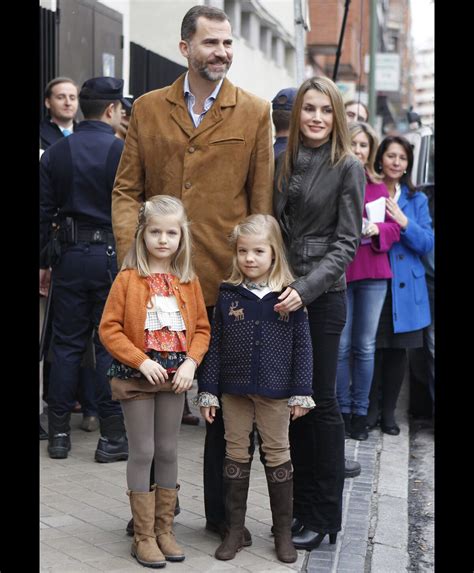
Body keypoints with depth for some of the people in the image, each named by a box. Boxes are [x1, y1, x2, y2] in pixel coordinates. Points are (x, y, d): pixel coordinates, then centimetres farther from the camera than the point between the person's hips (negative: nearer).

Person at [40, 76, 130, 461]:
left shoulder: (55, 153, 4)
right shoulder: (124, 152, -8)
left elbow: (44, 212, 6)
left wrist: (44, 261, 13)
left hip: (69, 256, 4)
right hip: (112, 256, -3)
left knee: (66, 344, 9)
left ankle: (59, 433, 13)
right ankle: (112, 436, 5)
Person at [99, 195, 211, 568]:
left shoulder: (188, 281, 3)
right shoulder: (128, 278, -8)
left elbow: (202, 328, 7)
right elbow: (109, 329, -9)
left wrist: (191, 362, -9)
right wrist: (142, 361, -17)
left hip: (175, 377, 3)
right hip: (136, 377, -3)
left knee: (168, 452, 11)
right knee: (142, 453, 2)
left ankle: (165, 530, 22)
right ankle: (144, 536, 11)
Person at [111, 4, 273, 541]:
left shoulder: (254, 113, 2)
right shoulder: (148, 109, 7)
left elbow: (261, 201, 1)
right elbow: (126, 190, 6)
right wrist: (133, 253, -9)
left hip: (228, 281, -1)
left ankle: (222, 511, 23)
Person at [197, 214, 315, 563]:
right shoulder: (228, 294, -1)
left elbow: (302, 346, -3)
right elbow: (214, 345, 2)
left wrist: (301, 392, -5)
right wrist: (208, 390, 0)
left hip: (275, 391, -2)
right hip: (234, 390, 2)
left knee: (278, 455, 9)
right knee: (236, 455, 10)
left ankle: (283, 530, 20)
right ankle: (235, 529, 20)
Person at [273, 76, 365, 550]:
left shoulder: (347, 167, -6)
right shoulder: (286, 162, 10)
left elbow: (346, 241, -10)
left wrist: (306, 289, -21)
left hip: (323, 297, -5)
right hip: (283, 294, 5)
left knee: (319, 402, 1)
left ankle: (324, 515, 12)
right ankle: (301, 506, 20)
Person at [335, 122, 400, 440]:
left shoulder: (379, 187, 11)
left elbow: (394, 228, 11)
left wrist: (376, 229, -9)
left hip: (373, 272, 4)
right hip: (338, 271, -3)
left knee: (365, 345, 8)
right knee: (341, 345, 2)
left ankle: (360, 411, 16)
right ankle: (343, 410, 14)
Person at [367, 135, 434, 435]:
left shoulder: (417, 200, 9)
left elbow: (427, 243, 1)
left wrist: (404, 222, -13)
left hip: (405, 287, 2)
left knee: (398, 349, 6)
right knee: (373, 348, -3)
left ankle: (389, 411, 19)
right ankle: (371, 408, 12)